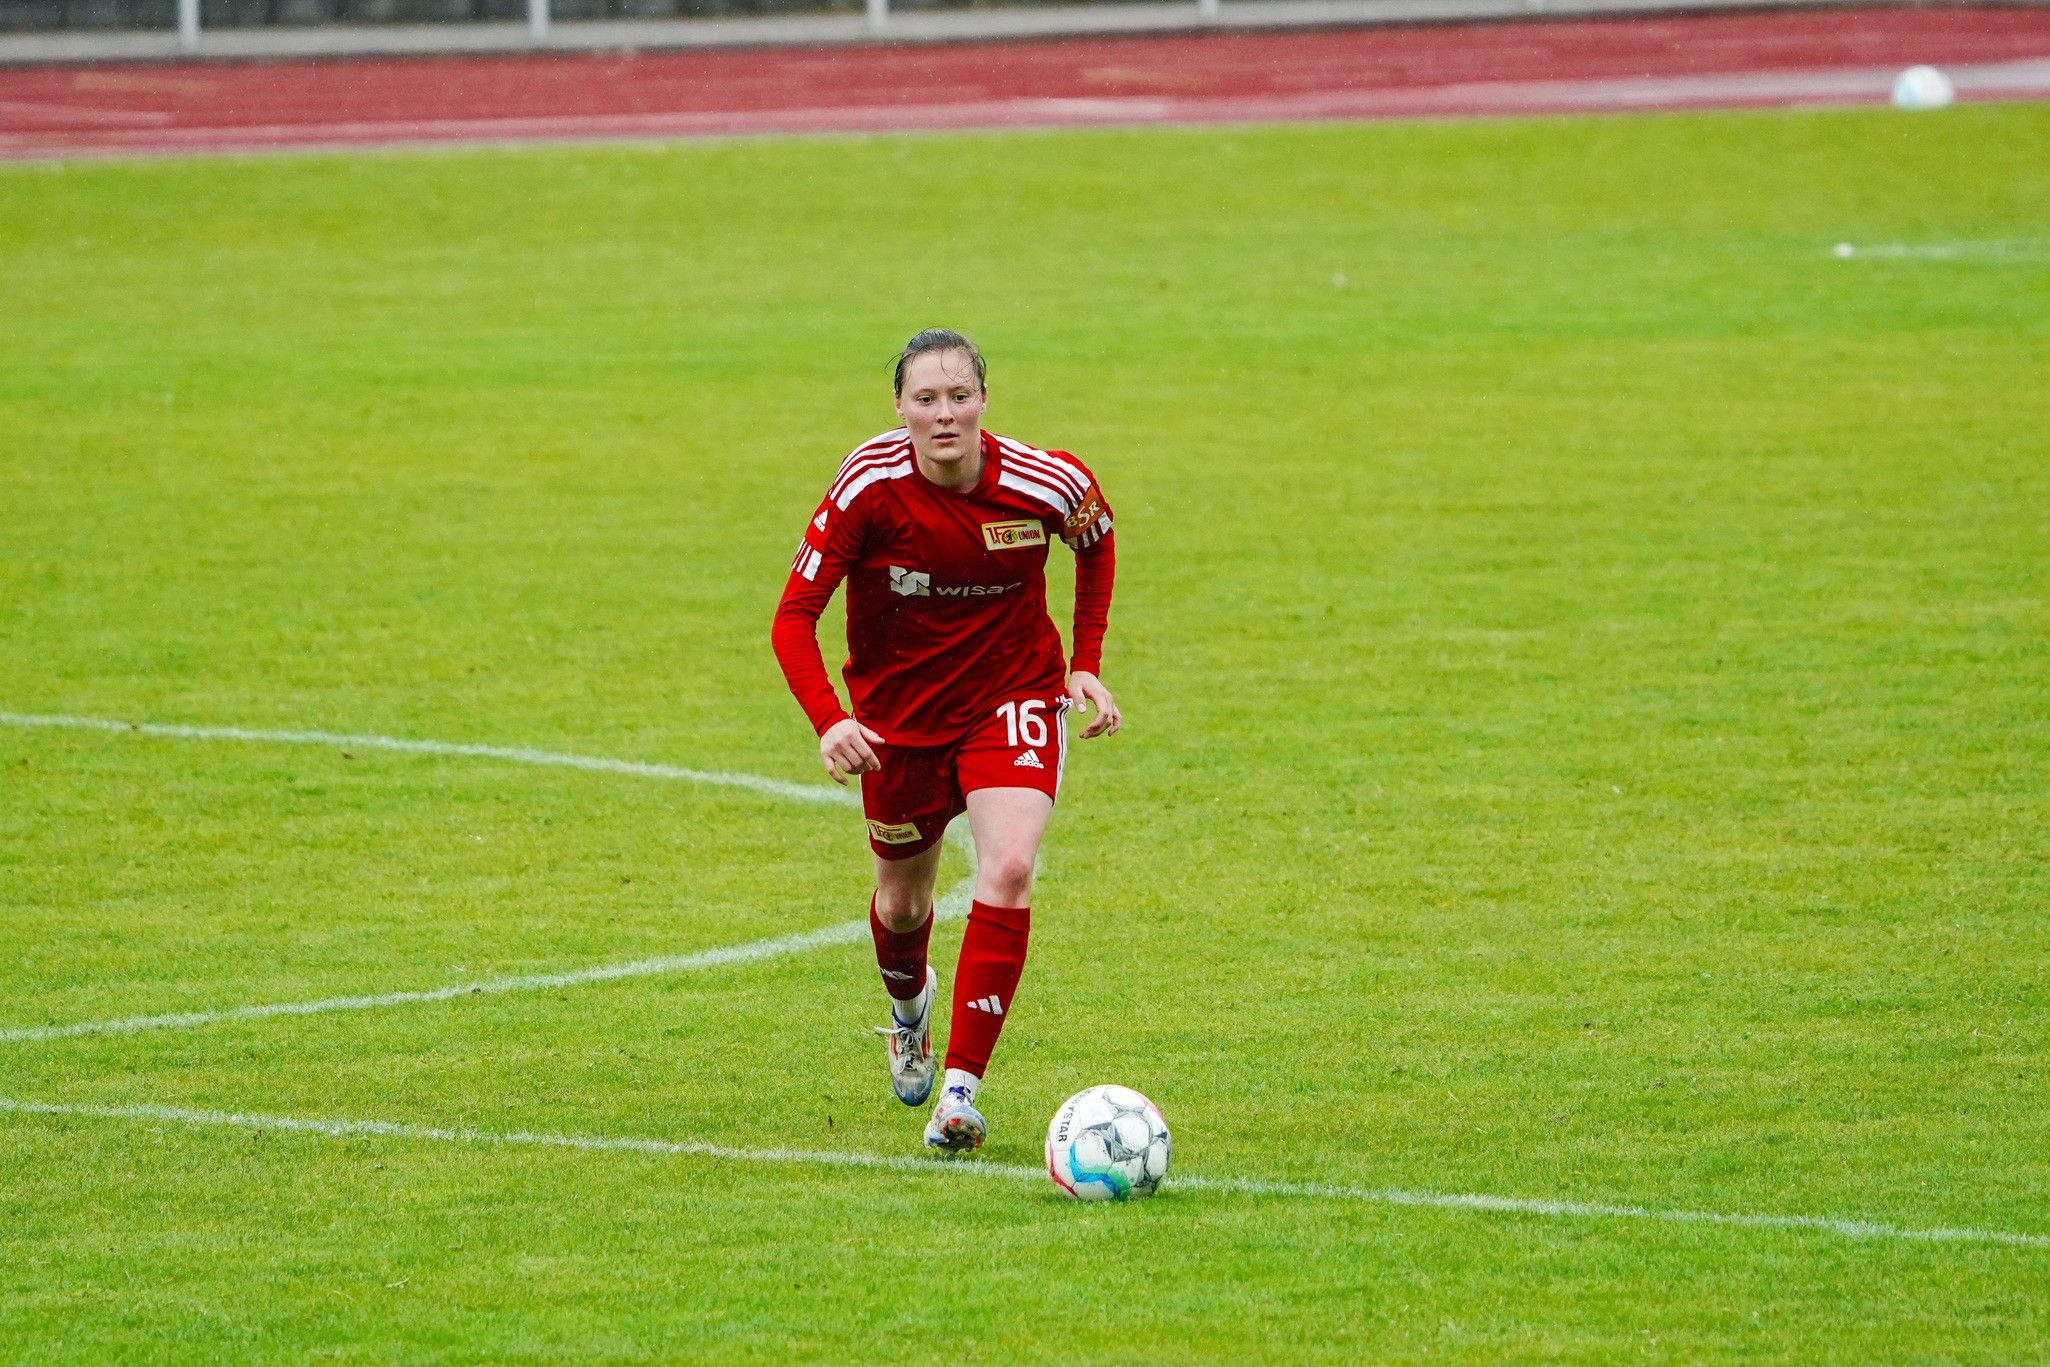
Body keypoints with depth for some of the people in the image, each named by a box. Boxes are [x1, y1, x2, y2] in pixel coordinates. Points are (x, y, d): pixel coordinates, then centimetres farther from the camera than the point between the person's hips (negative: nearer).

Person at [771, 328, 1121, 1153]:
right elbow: (795, 614, -19)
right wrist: (828, 721, -34)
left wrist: (1087, 665, 0)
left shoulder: (1043, 484, -20)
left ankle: (960, 1090, -19)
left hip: (1013, 698, -1)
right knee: (904, 898, 16)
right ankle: (909, 1003, 55)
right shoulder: (870, 485, -23)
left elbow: (1097, 538, 5)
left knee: (1008, 869, -23)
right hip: (898, 711, 1)